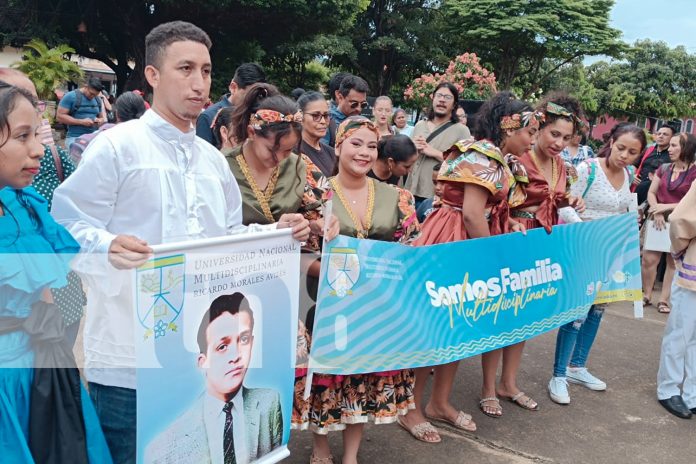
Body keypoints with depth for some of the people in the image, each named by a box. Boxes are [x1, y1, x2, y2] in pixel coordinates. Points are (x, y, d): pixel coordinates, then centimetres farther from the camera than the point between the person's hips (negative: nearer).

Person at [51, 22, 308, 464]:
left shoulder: (213, 159, 15)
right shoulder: (117, 146, -7)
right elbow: (68, 225, -12)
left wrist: (277, 231, 3)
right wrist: (109, 245, -32)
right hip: (130, 352, -6)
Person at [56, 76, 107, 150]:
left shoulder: (98, 100, 13)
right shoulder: (70, 96, -3)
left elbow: (103, 117, 23)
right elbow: (59, 116, -8)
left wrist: (101, 120, -3)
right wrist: (81, 121, -15)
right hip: (75, 138, -5)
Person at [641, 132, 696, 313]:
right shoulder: (663, 168, 6)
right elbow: (651, 192, 5)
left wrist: (666, 207, -18)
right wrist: (656, 212, -13)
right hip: (659, 221, 3)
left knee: (674, 262, 5)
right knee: (648, 259, -3)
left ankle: (664, 300, 12)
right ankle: (646, 295, 12)